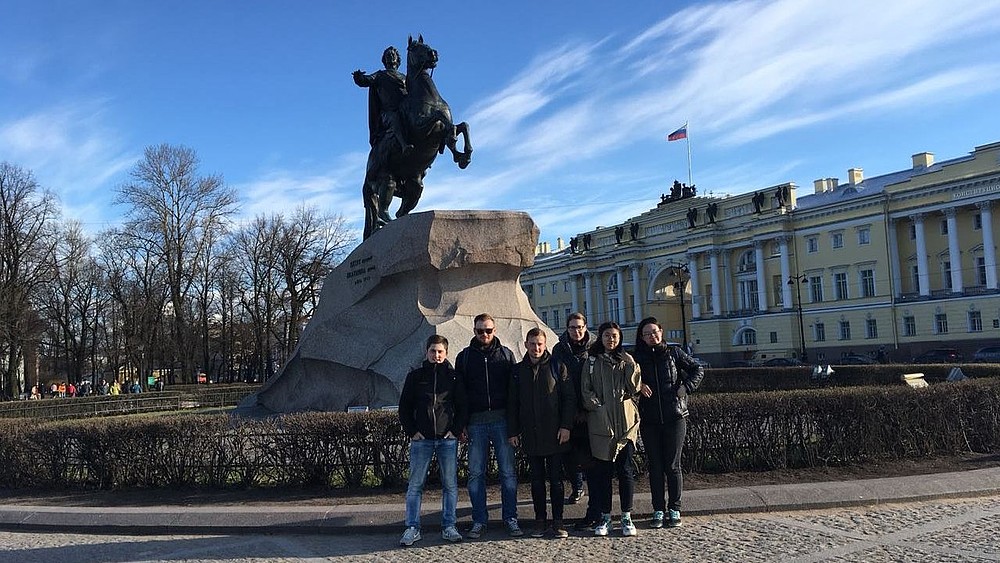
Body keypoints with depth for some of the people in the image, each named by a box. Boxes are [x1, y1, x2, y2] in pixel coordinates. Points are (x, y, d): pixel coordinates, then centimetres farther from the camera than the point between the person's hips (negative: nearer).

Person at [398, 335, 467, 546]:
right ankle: (412, 528, 9)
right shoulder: (415, 376, 6)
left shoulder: (453, 376, 6)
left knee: (450, 484, 4)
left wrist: (456, 430, -4)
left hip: (447, 439, 0)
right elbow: (404, 407, 8)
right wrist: (412, 431, -1)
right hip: (421, 439, 0)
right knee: (415, 485, 2)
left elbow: (462, 406, 7)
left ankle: (449, 527, 13)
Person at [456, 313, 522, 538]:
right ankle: (479, 521, 12)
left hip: (502, 420, 0)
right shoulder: (464, 357, 8)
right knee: (476, 473, 3)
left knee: (508, 472, 2)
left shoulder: (506, 354, 8)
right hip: (475, 422, 1)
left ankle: (510, 519, 10)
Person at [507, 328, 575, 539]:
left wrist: (566, 426, -10)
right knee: (537, 479, 9)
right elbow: (512, 403, 10)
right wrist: (513, 431, 4)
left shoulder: (557, 367, 0)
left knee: (556, 478, 4)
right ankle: (540, 520, 18)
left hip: (555, 434, -2)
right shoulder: (519, 371, 8)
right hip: (530, 436, 3)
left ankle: (558, 521, 12)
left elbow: (569, 398, -2)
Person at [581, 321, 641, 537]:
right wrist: (597, 406, -7)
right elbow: (586, 389, 4)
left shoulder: (627, 360, 9)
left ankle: (627, 517, 11)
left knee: (626, 470, 1)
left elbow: (634, 388, 0)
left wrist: (630, 365, -7)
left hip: (626, 422, 0)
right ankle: (605, 517, 14)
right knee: (602, 471, 4)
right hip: (600, 424, 0)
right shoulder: (592, 361, 8)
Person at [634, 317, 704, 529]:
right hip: (649, 420, 1)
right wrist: (638, 386, -12)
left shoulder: (674, 353, 4)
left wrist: (685, 387, -5)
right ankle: (658, 511, 14)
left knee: (672, 465, 2)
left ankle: (674, 510, 13)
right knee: (655, 467, 6)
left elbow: (698, 370, 8)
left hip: (674, 418, -1)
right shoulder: (637, 358, 5)